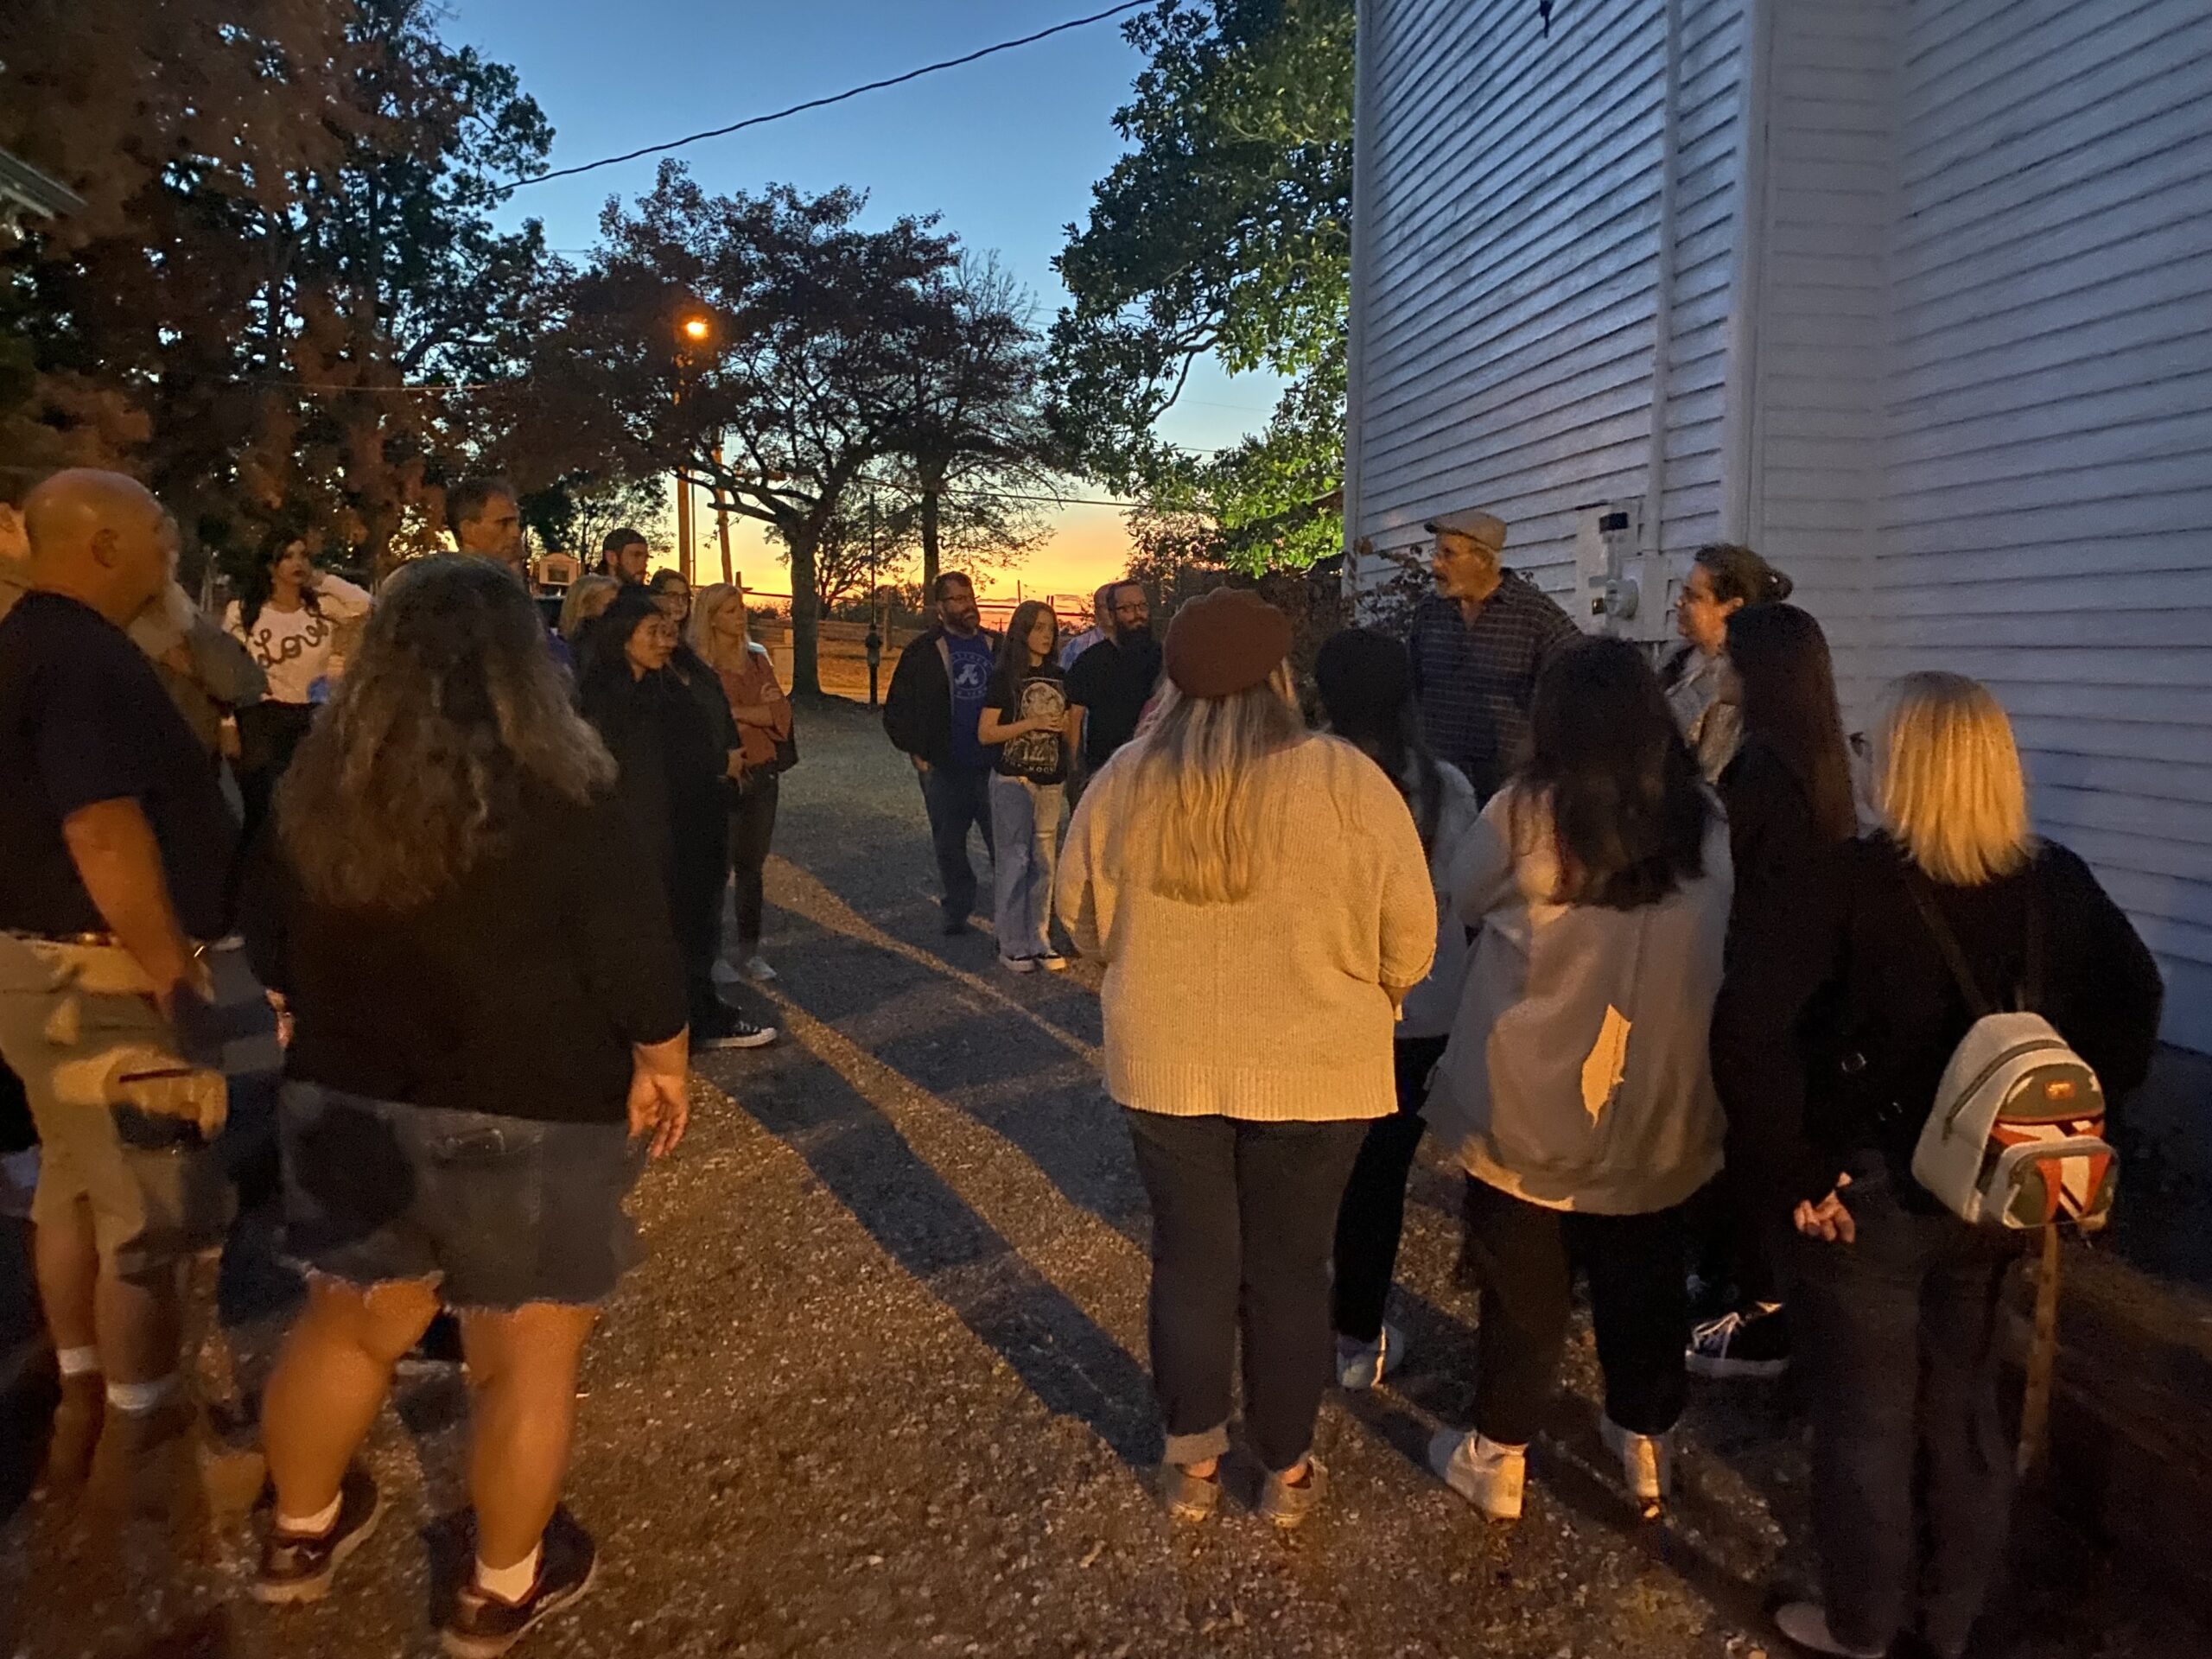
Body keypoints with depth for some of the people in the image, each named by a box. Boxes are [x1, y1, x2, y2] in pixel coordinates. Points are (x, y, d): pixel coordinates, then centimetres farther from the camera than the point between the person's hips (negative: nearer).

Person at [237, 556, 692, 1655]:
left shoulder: (317, 793, -4)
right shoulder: (563, 803, -20)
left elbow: (271, 951, 10)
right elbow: (639, 967, -14)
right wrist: (663, 1066, 3)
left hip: (344, 1105, 6)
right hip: (528, 1124, -5)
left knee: (347, 1324, 25)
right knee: (527, 1360, 12)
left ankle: (299, 1533, 44)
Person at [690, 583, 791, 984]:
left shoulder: (758, 659, 11)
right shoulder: (697, 665, -6)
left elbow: (782, 713, 1)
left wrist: (738, 712, -13)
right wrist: (759, 711, -14)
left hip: (762, 774, 5)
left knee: (752, 866, 9)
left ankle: (749, 950, 17)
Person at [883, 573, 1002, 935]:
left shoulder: (997, 647, 8)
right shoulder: (923, 651, 1)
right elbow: (897, 709, 5)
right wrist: (915, 752, -1)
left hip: (993, 766, 1)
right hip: (944, 769, -1)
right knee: (949, 847, 9)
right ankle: (957, 912, 23)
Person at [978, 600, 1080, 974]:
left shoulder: (1059, 678, 10)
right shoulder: (1005, 676, -4)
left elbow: (1068, 736, 17)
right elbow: (985, 733, -8)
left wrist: (1072, 723, -6)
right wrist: (1032, 723, -17)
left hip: (1051, 781, 5)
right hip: (1012, 781, -5)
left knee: (1045, 862, 7)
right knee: (1013, 861, -4)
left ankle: (1039, 940, 16)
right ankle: (1012, 946, 1)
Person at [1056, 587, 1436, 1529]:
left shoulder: (1121, 782, -9)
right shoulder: (1348, 782, -15)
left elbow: (1086, 925, 4)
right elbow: (1409, 939, -9)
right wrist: (1357, 994, 11)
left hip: (1165, 1066, 2)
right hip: (1315, 1071, -1)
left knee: (1190, 1259, 17)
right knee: (1289, 1268, 15)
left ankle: (1191, 1463, 34)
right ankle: (1287, 1472, 32)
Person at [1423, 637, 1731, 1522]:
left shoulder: (1526, 811, -16)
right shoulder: (1709, 822, -6)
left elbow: (1464, 898, -1)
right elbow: (1717, 952, 4)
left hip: (1531, 1101, -3)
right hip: (1658, 1105, 3)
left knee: (1522, 1284, 12)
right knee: (1643, 1276, 21)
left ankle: (1498, 1457, 26)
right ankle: (1646, 1439, 39)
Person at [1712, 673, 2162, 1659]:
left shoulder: (1859, 882, -20)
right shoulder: (2055, 883, -5)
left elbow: (1747, 1024, -29)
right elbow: (2134, 1006, 6)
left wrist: (1791, 1170, -20)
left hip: (1869, 1190, -5)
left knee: (1865, 1419, 13)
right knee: (1963, 1407, 22)